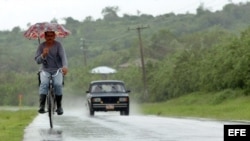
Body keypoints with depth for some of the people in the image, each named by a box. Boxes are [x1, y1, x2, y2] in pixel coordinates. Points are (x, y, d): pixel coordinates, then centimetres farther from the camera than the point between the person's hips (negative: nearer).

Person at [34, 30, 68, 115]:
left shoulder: (58, 45, -3)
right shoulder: (41, 46, 1)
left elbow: (63, 56, -16)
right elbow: (37, 61, -4)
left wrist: (65, 66, -36)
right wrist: (43, 55, -25)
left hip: (57, 70, -1)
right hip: (45, 70, 1)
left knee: (58, 84, -25)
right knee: (44, 83, -28)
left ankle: (59, 106, -9)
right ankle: (41, 106, -33)